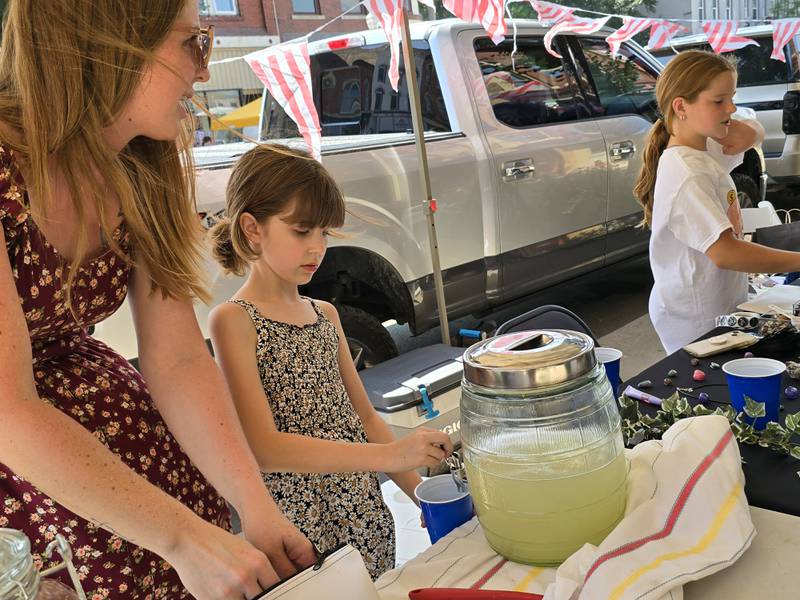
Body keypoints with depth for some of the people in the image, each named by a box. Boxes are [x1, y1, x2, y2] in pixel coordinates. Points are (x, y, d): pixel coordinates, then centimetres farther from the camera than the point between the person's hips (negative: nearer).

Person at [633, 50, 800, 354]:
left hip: (722, 304, 9)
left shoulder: (708, 150, 4)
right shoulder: (687, 177, -26)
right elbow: (724, 252, -32)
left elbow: (755, 131, 23)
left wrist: (745, 130, -1)